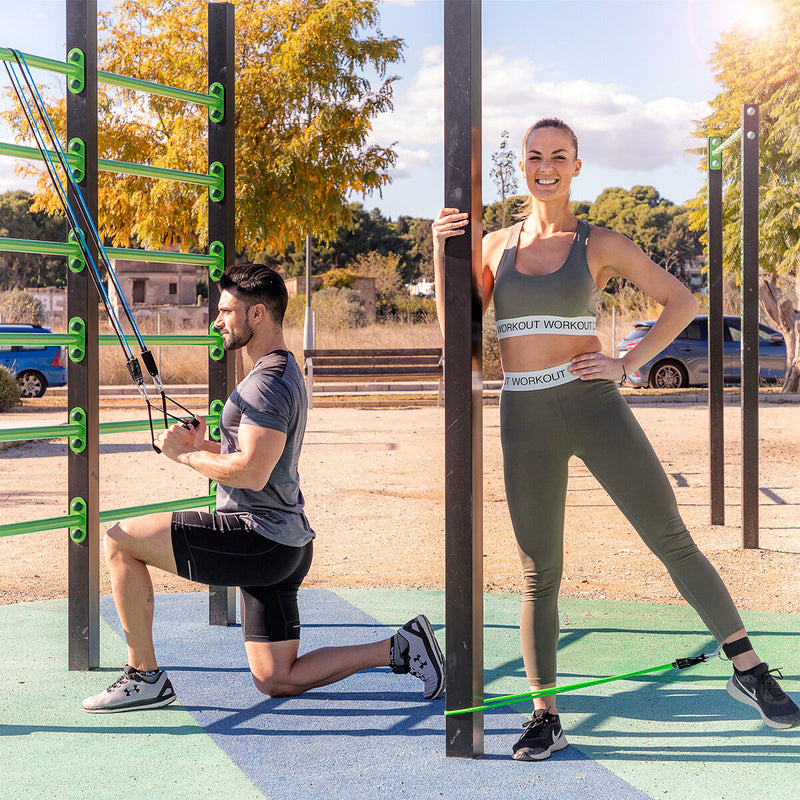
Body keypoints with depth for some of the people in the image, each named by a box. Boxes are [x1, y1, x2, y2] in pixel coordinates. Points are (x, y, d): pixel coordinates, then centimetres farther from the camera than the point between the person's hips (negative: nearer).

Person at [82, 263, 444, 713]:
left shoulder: (269, 382, -15)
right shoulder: (285, 372, 18)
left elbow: (252, 473, -25)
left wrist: (184, 455, -12)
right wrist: (203, 446, 12)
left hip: (257, 539, -10)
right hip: (285, 543, 10)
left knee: (120, 541, -5)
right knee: (276, 681, 14)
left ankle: (145, 676, 0)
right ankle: (399, 649, 9)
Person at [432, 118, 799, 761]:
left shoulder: (600, 244, 3)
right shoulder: (496, 244, 10)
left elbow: (681, 301, 7)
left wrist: (627, 365, -2)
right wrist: (441, 251, 0)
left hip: (593, 406, -2)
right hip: (525, 420, 2)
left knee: (672, 539, -1)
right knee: (540, 574, 6)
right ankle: (545, 718, 15)